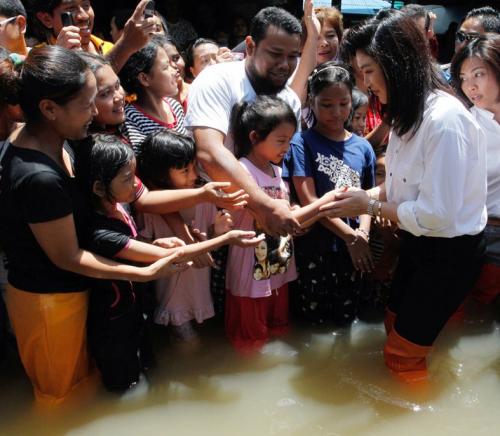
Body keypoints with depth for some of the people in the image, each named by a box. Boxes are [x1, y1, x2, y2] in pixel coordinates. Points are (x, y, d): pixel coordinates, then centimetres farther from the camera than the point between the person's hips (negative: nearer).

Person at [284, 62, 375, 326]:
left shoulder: (363, 147, 5)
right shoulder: (302, 143, -6)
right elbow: (309, 200, -12)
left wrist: (363, 232, -14)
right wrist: (351, 236, -16)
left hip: (352, 250, 4)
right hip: (314, 249, -3)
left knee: (345, 319, 16)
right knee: (313, 320, 9)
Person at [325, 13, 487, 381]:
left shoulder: (445, 119, -27)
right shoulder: (408, 114, 2)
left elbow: (438, 214, -28)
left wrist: (369, 206, -19)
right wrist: (363, 196, -10)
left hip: (450, 251, -8)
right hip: (418, 242, 8)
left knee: (404, 351, 7)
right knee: (395, 327, 23)